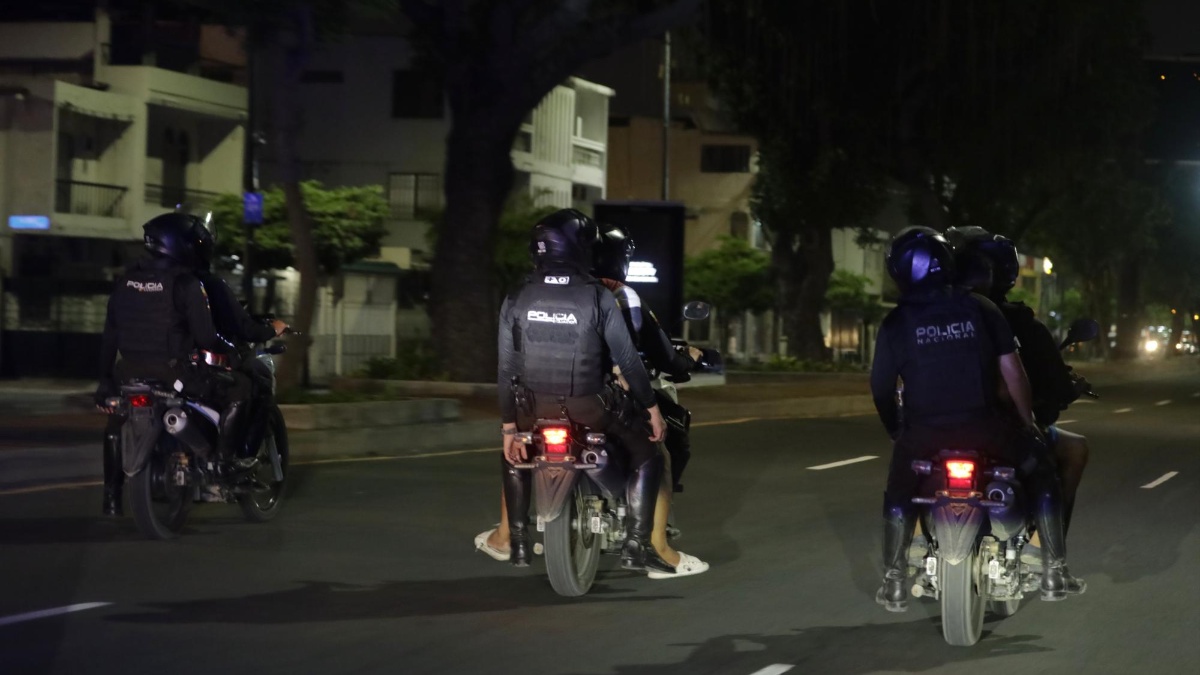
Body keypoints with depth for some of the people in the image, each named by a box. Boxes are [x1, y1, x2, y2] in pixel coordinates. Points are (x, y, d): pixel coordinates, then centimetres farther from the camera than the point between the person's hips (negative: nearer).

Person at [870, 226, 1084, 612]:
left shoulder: (895, 323, 0)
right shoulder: (981, 309, 2)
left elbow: (881, 388, 3)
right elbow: (1011, 369, 0)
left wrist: (894, 430, 20)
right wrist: (1027, 420, 13)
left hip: (924, 431, 0)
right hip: (983, 427, 0)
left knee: (898, 493, 25)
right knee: (1041, 475, 20)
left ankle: (894, 584, 19)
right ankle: (1054, 572, 13)